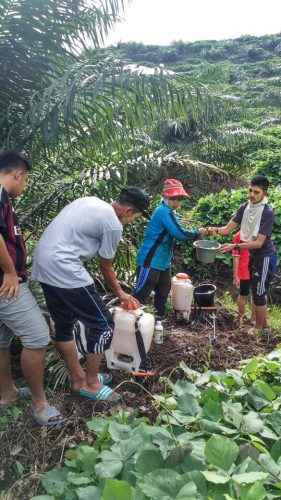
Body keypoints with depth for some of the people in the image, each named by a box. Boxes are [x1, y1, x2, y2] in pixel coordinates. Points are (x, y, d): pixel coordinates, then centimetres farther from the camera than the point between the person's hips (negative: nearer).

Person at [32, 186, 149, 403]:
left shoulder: (91, 201, 15)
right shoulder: (113, 225, -9)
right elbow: (106, 267, 2)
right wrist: (120, 293, 19)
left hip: (43, 263, 10)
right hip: (63, 270, -10)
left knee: (64, 325, 19)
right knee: (104, 324, 1)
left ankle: (78, 378, 32)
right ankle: (90, 383, 14)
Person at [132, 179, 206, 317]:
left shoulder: (168, 211, 13)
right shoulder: (164, 211, -19)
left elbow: (176, 232, 14)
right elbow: (179, 233, -25)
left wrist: (194, 233, -1)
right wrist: (197, 233, -11)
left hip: (162, 261, 11)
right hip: (151, 261, -11)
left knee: (163, 290, 20)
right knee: (141, 292, -6)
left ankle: (159, 316, 34)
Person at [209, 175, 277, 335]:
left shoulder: (268, 213, -23)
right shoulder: (245, 207, -4)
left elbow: (259, 243, -26)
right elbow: (228, 229, -7)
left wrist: (235, 246, -35)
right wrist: (216, 230, -28)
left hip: (264, 256, -7)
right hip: (252, 255, 7)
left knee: (259, 294, 1)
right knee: (258, 292, 18)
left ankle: (259, 328, 21)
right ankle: (265, 325, 34)